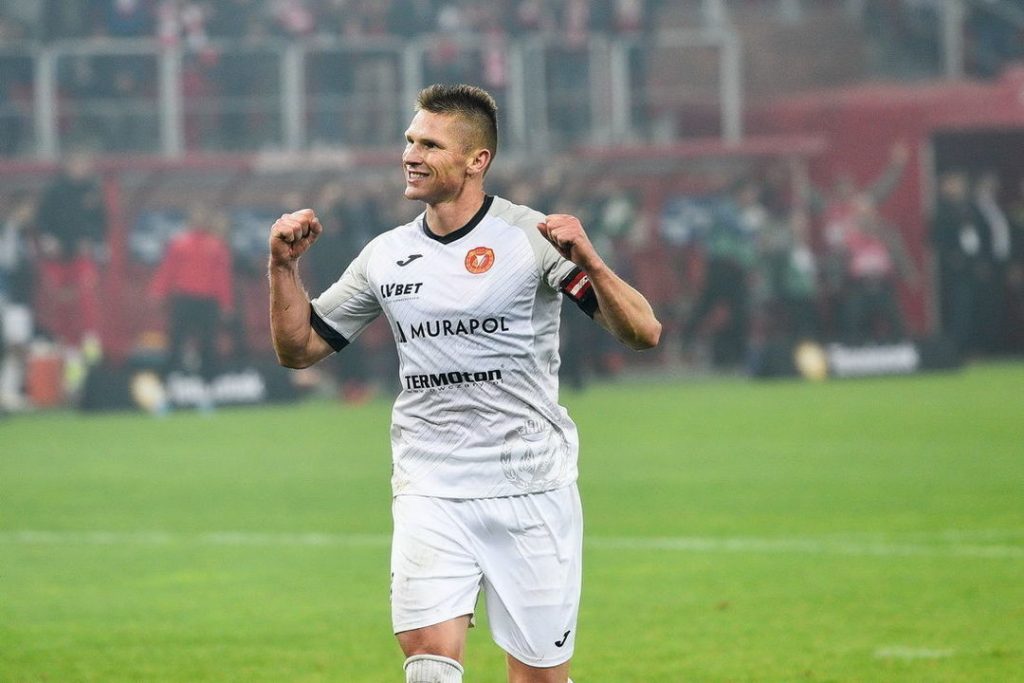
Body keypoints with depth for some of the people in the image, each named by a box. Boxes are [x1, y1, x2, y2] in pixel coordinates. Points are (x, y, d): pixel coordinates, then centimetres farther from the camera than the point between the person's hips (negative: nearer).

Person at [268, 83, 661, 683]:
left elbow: (643, 332, -12)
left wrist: (588, 261, -29)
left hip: (531, 492, -3)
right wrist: (285, 266, 2)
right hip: (429, 493, 3)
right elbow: (299, 348, 17)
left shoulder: (530, 238, -5)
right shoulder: (387, 256, 8)